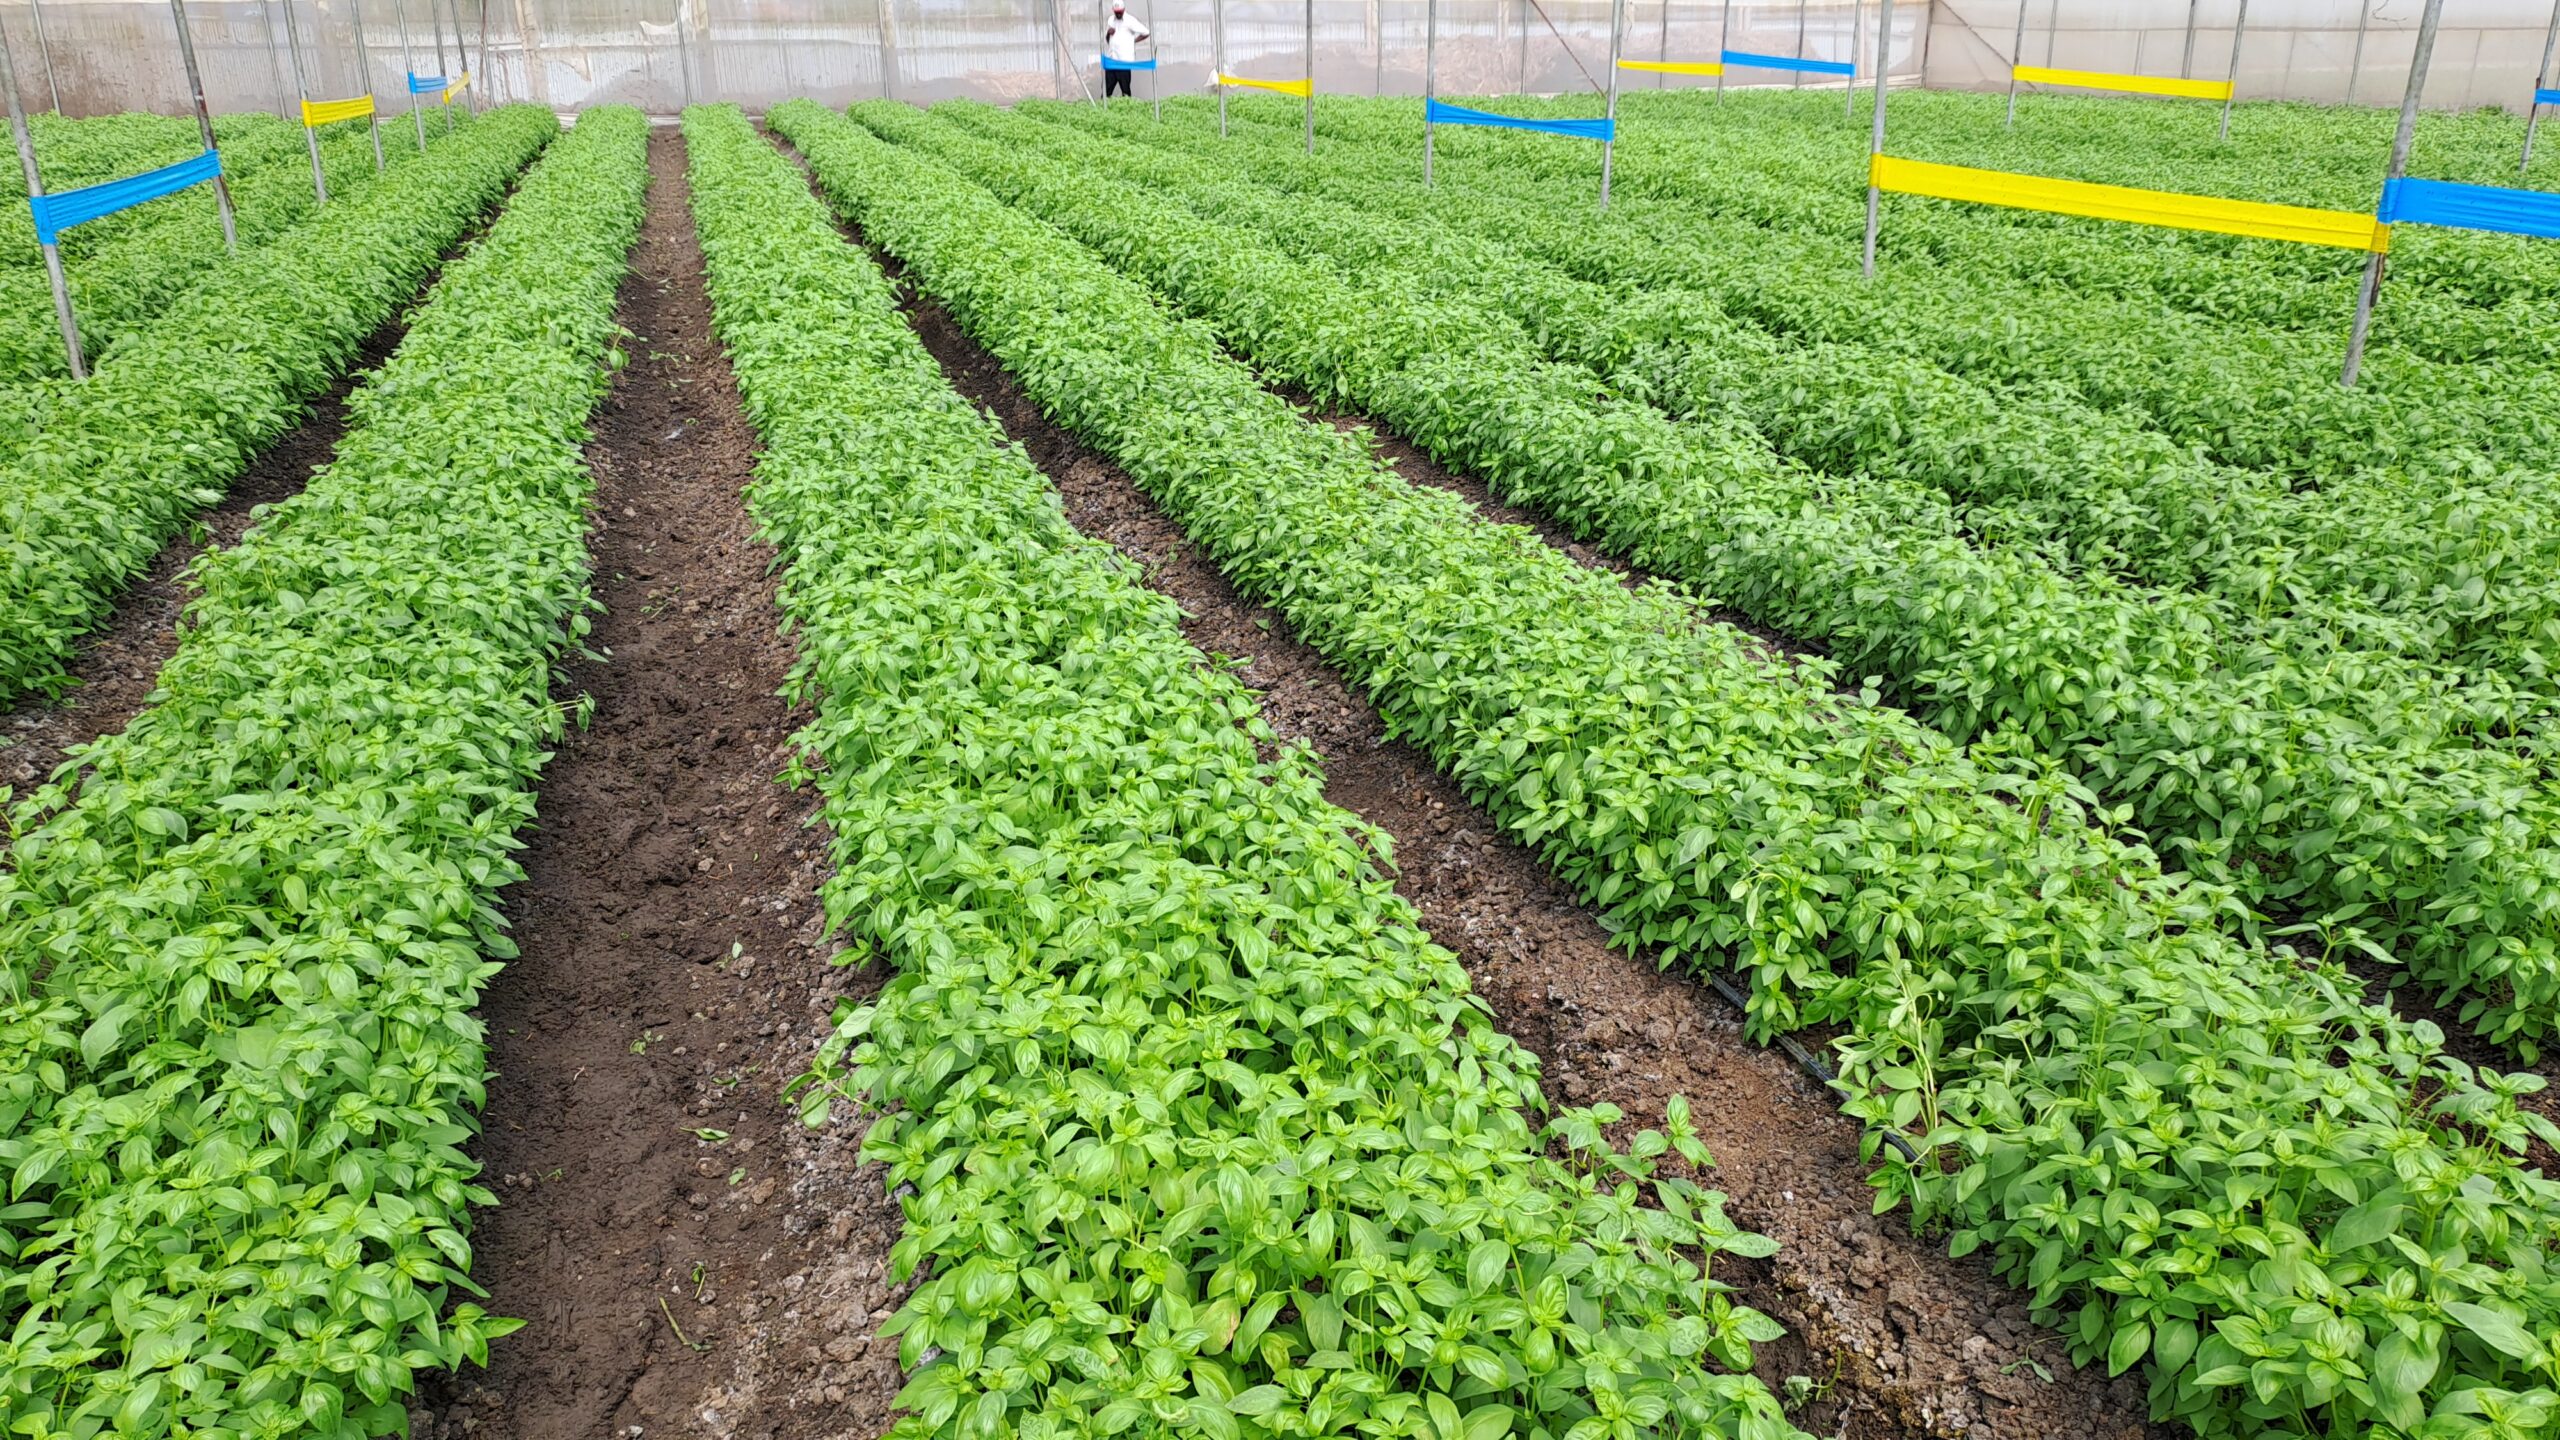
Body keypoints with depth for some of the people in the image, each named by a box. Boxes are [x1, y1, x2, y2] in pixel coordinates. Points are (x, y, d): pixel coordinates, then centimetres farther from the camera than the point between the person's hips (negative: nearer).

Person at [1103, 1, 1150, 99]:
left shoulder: (1130, 21, -5)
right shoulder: (1111, 20, 13)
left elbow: (1146, 33, -9)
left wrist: (1133, 41, -1)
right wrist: (1108, 33, -1)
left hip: (1124, 60, -6)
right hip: (1110, 59, 6)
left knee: (1125, 89, -1)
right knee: (1107, 88, 3)